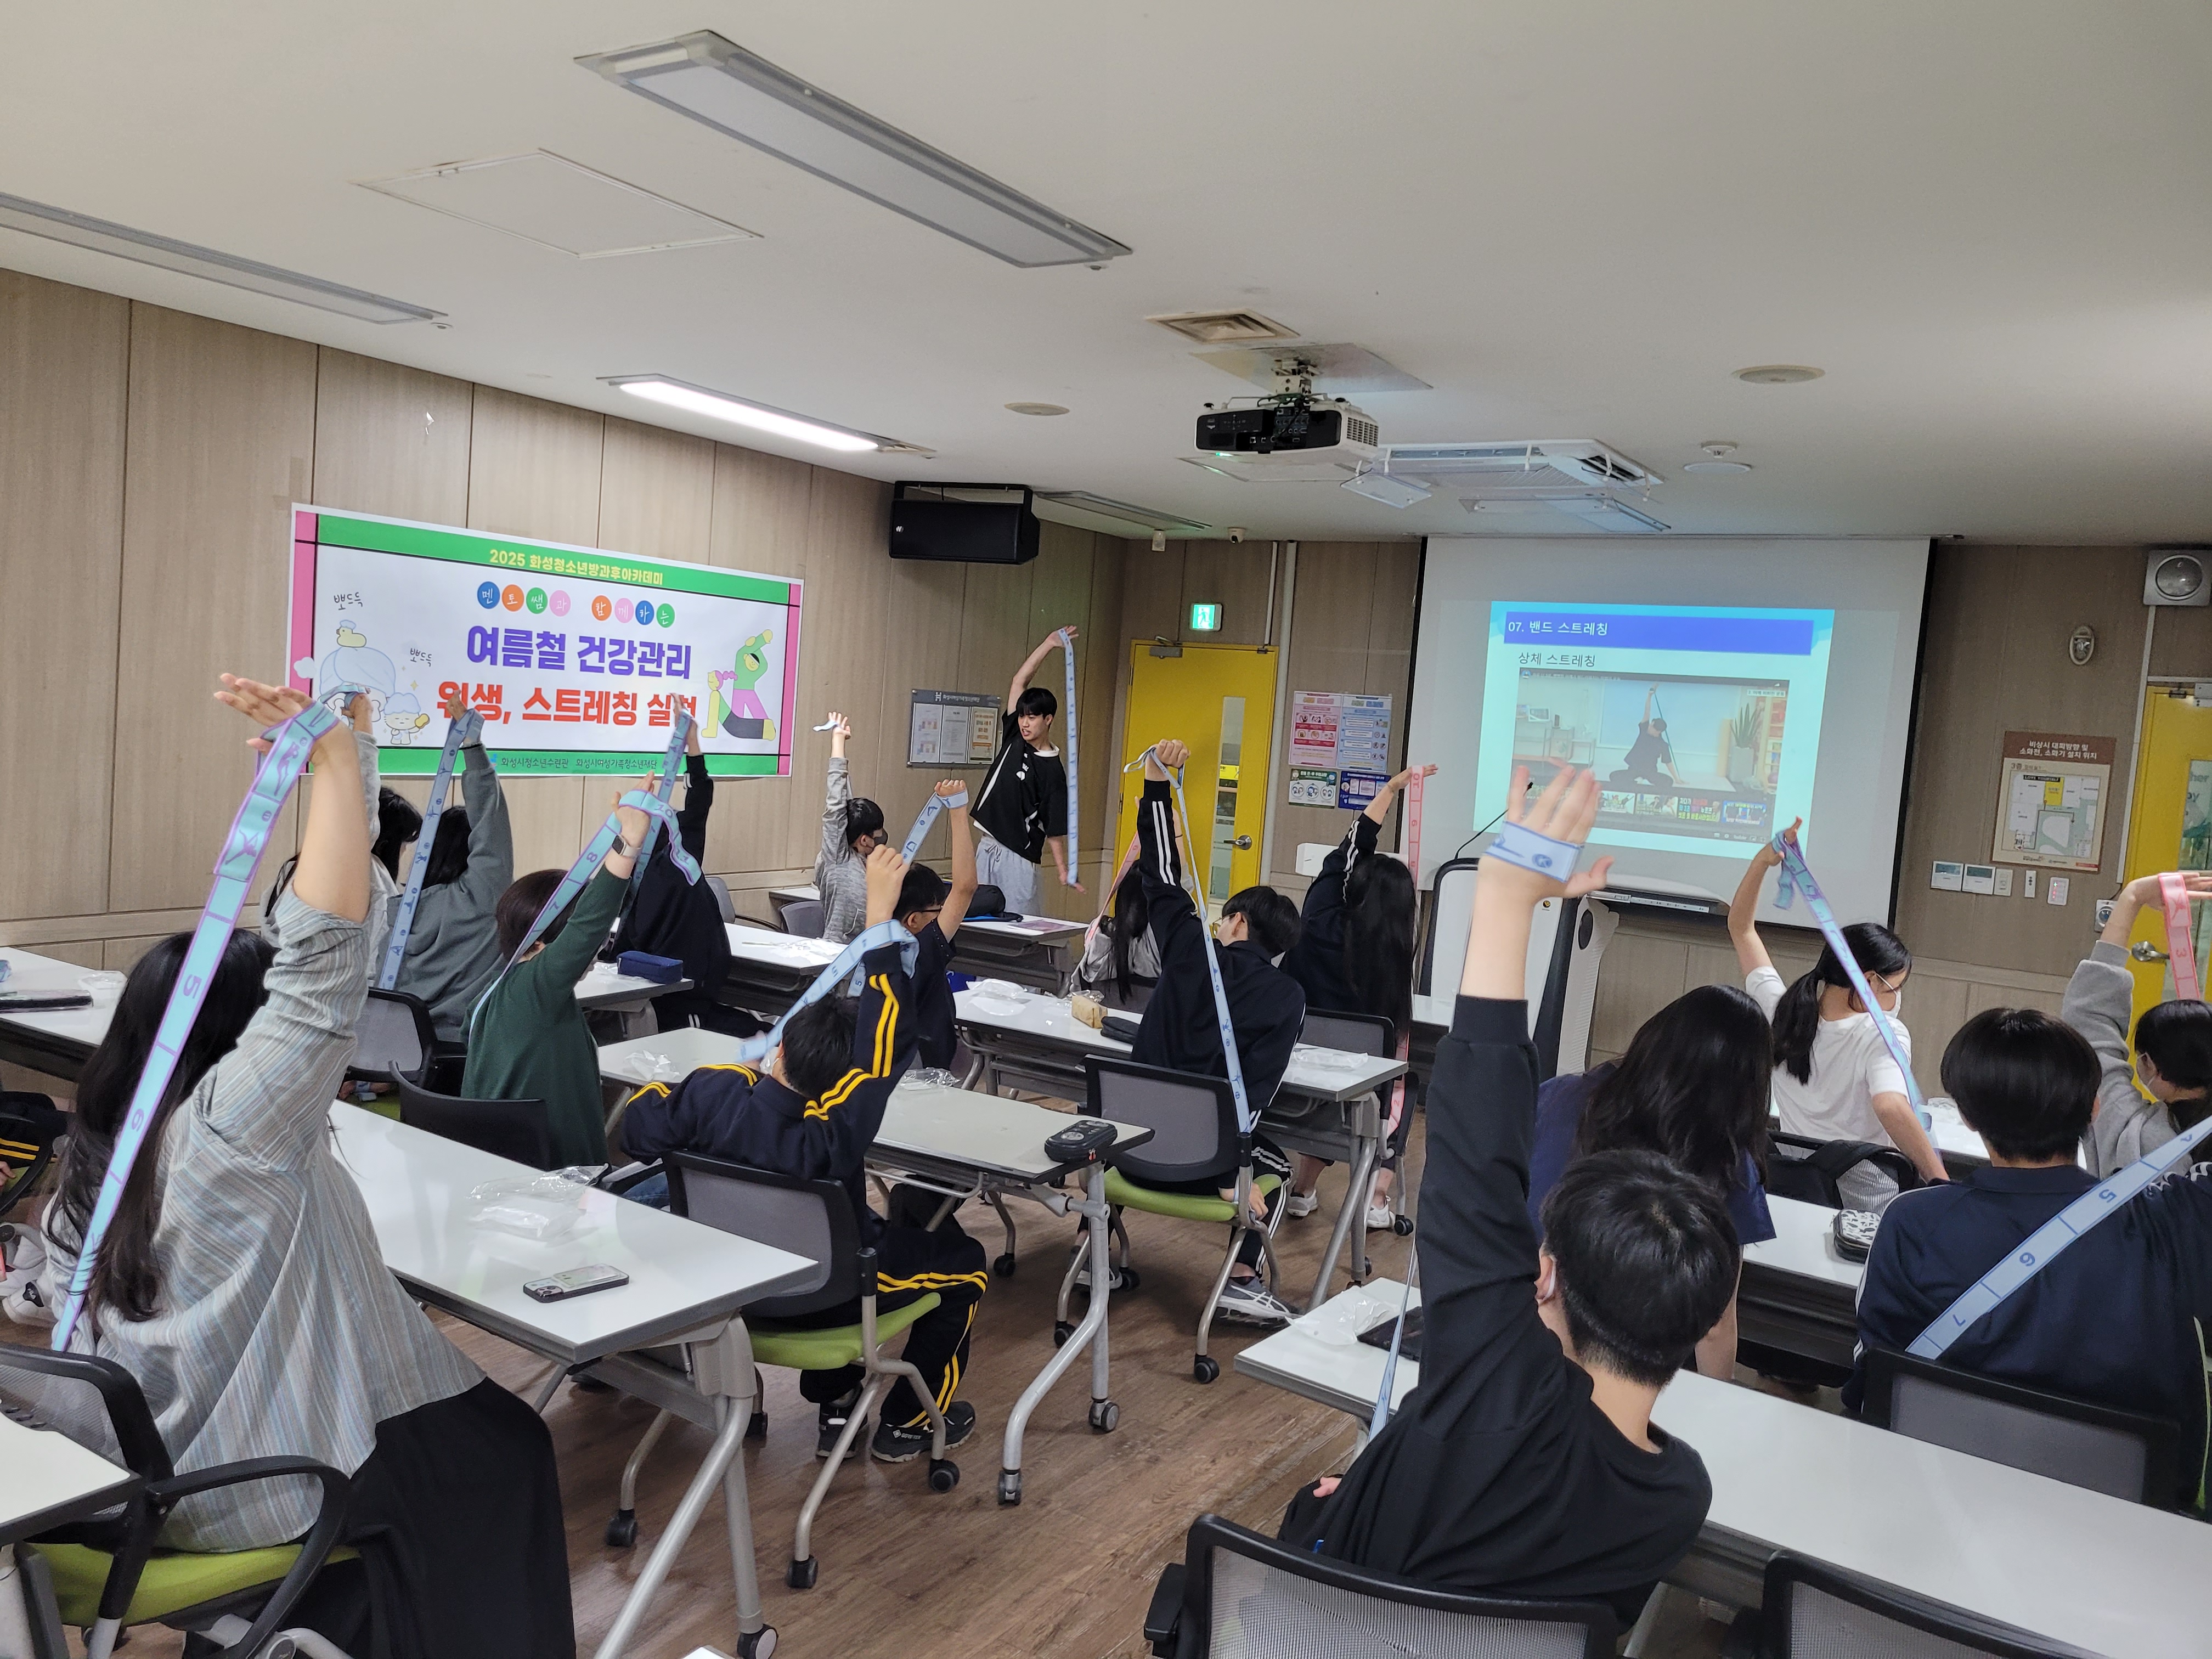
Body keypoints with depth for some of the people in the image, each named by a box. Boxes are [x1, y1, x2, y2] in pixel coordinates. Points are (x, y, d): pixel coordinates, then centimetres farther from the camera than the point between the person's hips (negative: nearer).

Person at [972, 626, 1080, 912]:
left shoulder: (1052, 770, -7)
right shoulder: (1014, 739, 7)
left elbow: (1054, 828, -7)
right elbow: (1019, 681, 5)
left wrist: (1063, 871, -15)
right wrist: (1048, 644, 1)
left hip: (1018, 857, -6)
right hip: (986, 848, 6)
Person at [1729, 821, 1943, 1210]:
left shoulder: (1781, 1012, -3)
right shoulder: (1883, 1037, -18)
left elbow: (1741, 927, 7)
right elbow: (1891, 1107, -36)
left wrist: (1762, 860, -1)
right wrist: (1943, 1183, -30)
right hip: (1864, 1200, -5)